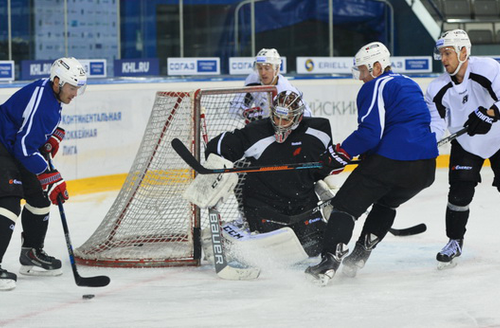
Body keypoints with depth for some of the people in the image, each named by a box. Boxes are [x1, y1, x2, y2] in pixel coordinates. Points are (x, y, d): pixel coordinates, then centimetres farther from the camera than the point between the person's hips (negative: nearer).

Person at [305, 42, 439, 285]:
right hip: (425, 168, 8)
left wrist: (341, 153, -5)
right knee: (386, 204, 31)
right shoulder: (409, 85, 25)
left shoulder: (376, 87, -2)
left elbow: (370, 131, -14)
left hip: (391, 160, -8)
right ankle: (358, 256, 25)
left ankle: (329, 263, -12)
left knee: (346, 204, 1)